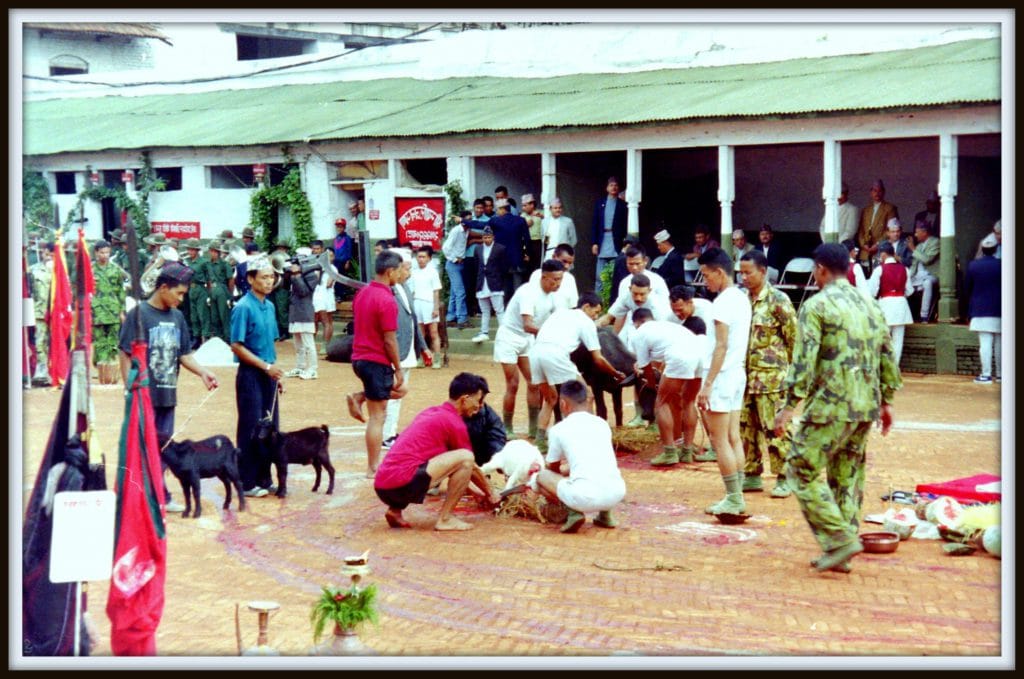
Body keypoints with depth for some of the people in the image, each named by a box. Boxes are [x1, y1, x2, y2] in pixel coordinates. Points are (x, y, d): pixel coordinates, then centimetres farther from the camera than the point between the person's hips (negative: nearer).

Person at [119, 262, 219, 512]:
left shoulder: (177, 317, 10)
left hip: (168, 394, 7)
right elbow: (125, 354, -9)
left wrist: (202, 372, -1)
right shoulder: (138, 314, -9)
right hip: (145, 395, -7)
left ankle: (160, 498, 18)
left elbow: (184, 354, 15)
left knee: (163, 444, 11)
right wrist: (130, 389, -13)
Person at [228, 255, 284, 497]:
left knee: (270, 429, 10)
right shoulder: (244, 307, -13)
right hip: (250, 375, -7)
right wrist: (266, 366, -16)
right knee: (251, 430, -2)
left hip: (268, 375, 7)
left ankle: (264, 479, 19)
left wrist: (276, 374, 13)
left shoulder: (269, 306, 10)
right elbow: (237, 346, -16)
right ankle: (247, 483, 6)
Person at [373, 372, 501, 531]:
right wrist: (490, 493, 26)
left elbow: (450, 465, 35)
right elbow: (469, 465, 9)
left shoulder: (431, 413, 23)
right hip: (402, 483, -9)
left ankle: (395, 510, 16)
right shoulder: (454, 423, -2)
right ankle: (444, 519, -3)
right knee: (465, 457, -9)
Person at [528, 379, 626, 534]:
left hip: (586, 496, -5)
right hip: (617, 492, 5)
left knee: (539, 477, 18)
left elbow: (553, 468, 26)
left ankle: (574, 512, -1)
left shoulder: (559, 429, 9)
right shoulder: (602, 424, 20)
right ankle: (605, 514, 18)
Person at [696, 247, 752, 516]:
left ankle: (733, 499, -3)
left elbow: (721, 346, -21)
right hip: (738, 373, 9)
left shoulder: (723, 302, -16)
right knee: (733, 438, 11)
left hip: (722, 375, -9)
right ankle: (737, 497, 14)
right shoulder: (742, 299, 12)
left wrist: (707, 384, -21)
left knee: (720, 440, -4)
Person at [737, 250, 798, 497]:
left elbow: (794, 337, -8)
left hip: (771, 376, -7)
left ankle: (783, 478, 5)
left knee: (775, 429, -4)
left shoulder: (778, 300, -10)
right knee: (747, 427, 11)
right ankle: (752, 475, 21)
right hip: (746, 374, 7)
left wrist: (789, 368, -7)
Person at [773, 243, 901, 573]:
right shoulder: (869, 305, 13)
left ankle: (840, 539, -7)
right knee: (847, 476, 13)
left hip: (830, 405, -7)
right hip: (866, 407, 7)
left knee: (803, 471, 1)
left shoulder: (816, 305, -8)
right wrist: (885, 402, 25)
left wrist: (789, 406, -12)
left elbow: (804, 360, -15)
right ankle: (839, 552, 15)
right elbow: (887, 357, 16)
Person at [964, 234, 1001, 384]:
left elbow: (967, 288, 4)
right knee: (999, 343, 9)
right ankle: (1000, 374, 14)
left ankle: (986, 374, -7)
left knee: (985, 343, -4)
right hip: (999, 310, 1)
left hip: (980, 309, -1)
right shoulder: (1001, 265, -4)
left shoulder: (973, 265, -3)